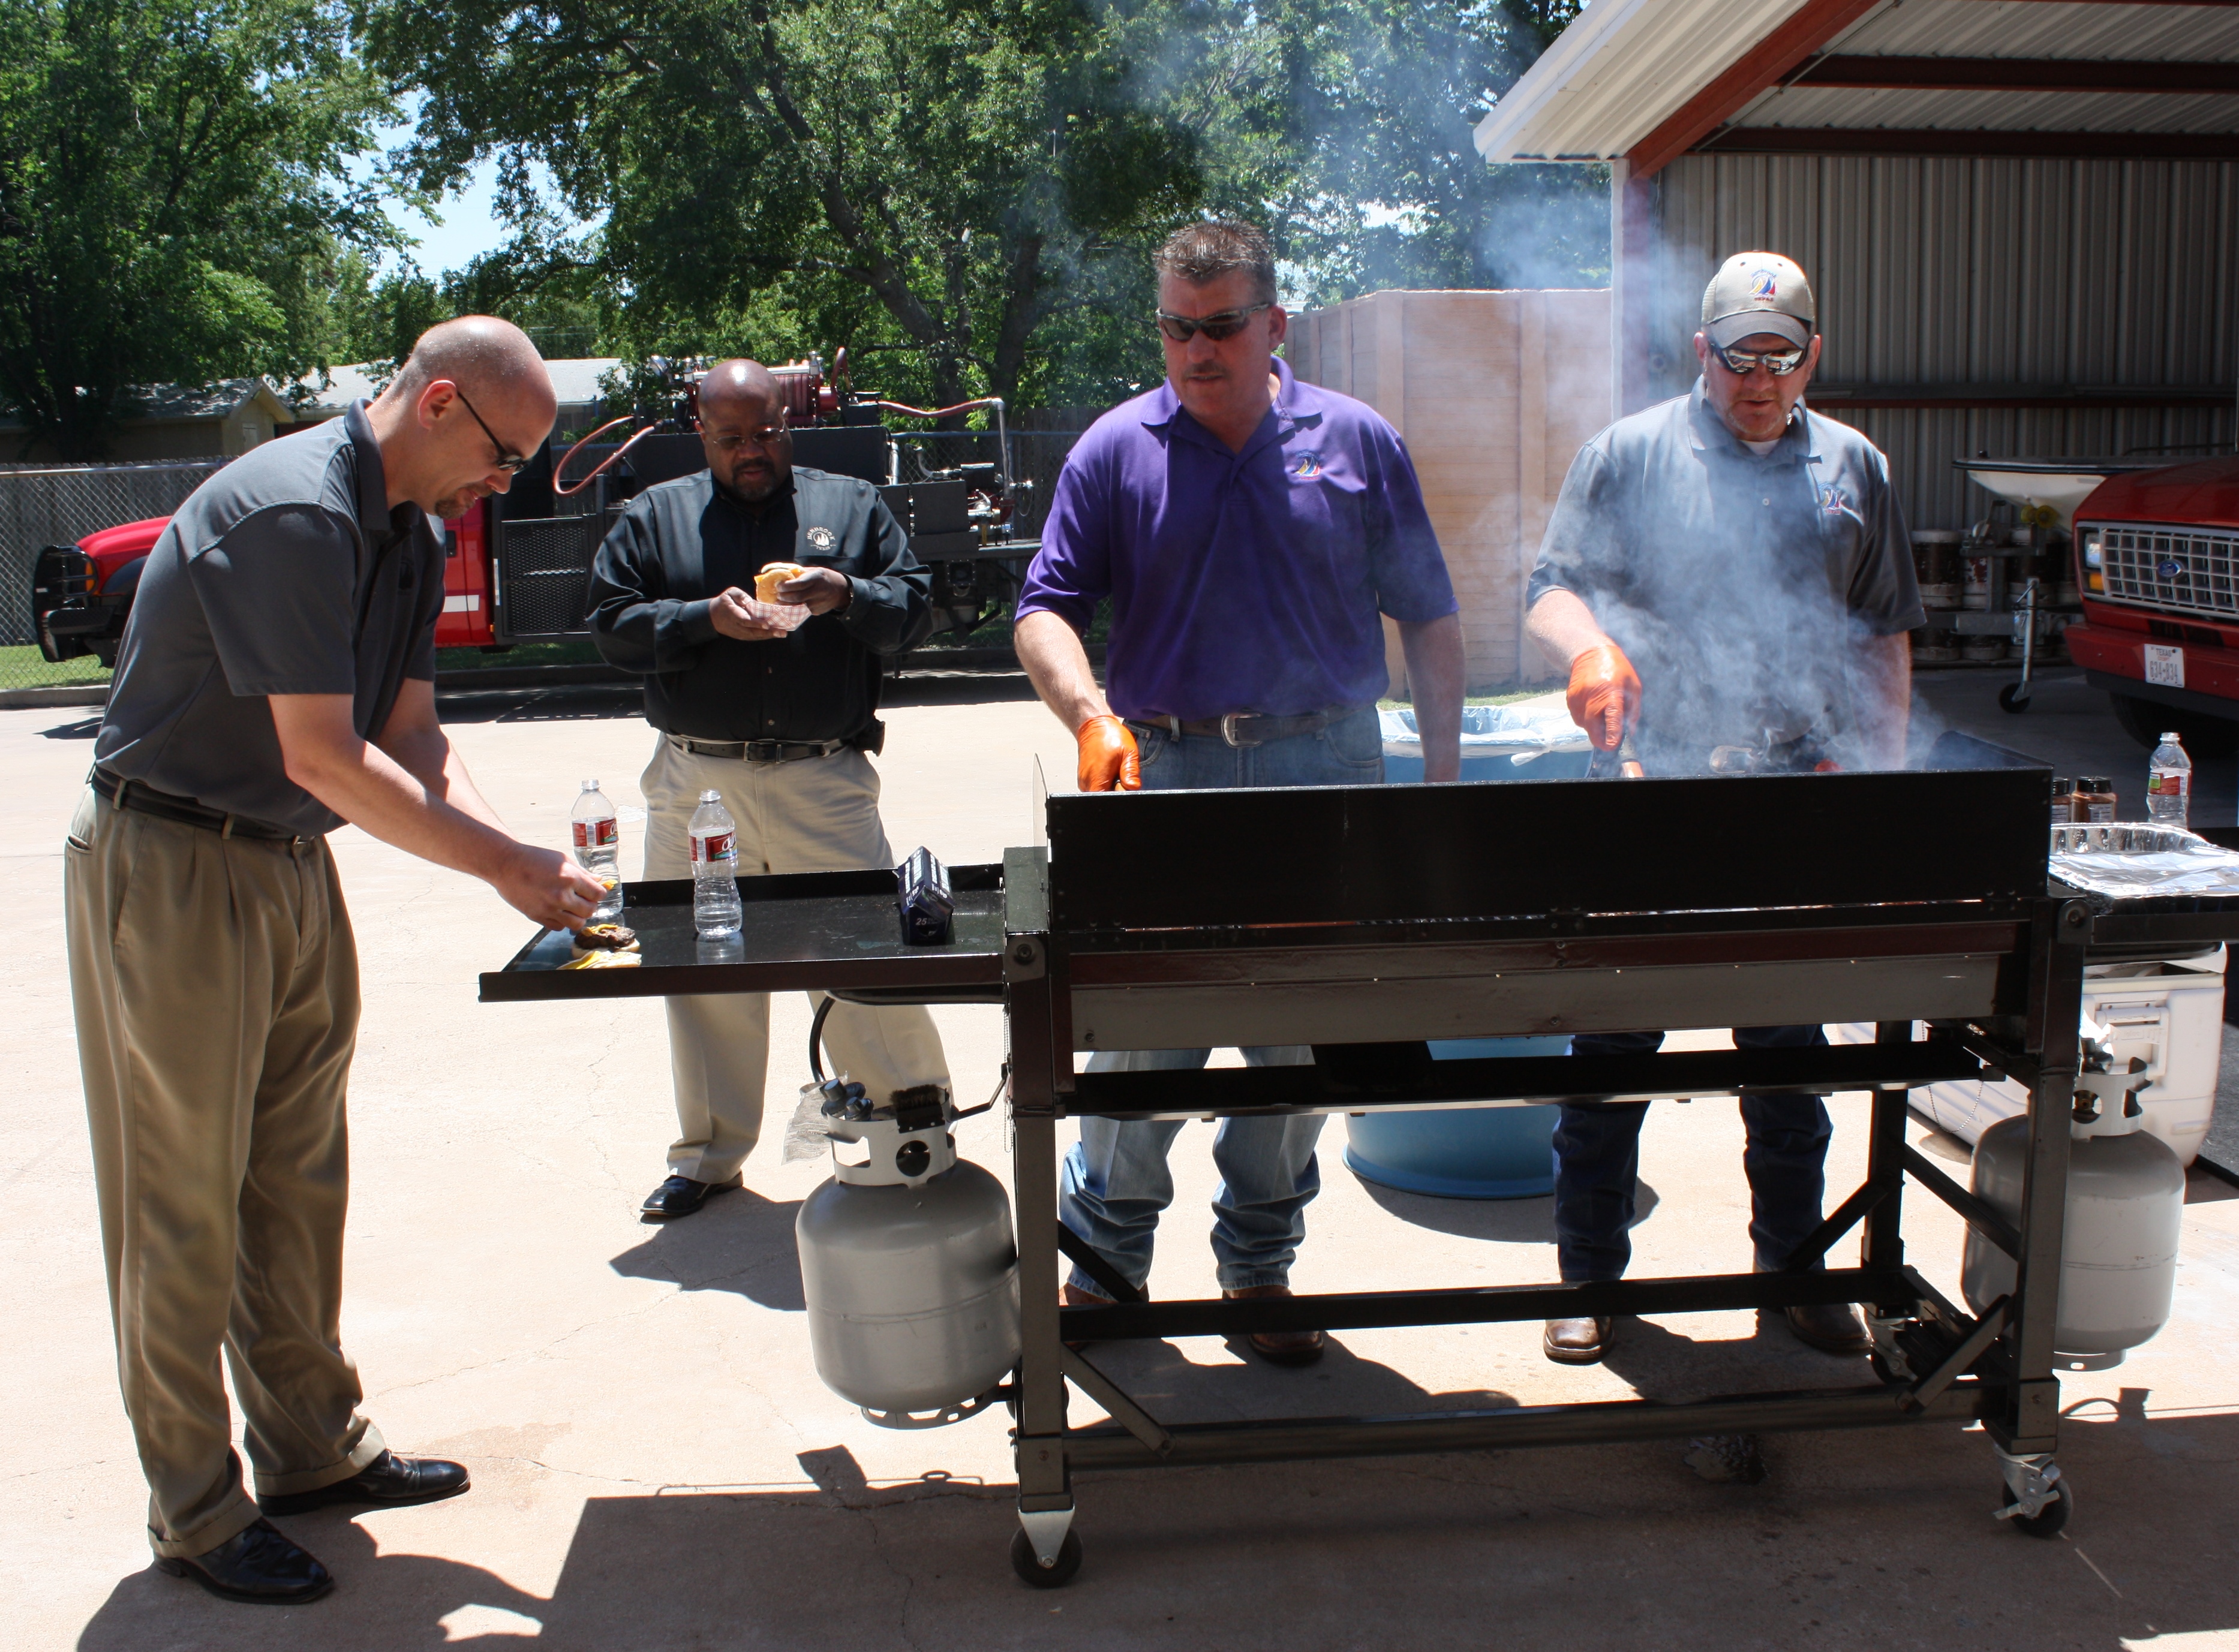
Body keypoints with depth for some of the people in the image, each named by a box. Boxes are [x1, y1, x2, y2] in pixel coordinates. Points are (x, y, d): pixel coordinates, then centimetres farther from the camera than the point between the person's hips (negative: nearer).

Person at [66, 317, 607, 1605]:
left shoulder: (412, 533, 7)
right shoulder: (291, 512, -23)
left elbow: (414, 740, 5)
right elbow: (323, 758, -26)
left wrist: (523, 855, -10)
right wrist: (509, 867, -22)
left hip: (294, 865, 9)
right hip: (173, 871, -9)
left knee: (301, 1175, 15)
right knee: (186, 1202, 2)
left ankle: (314, 1446, 29)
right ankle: (197, 1512, 15)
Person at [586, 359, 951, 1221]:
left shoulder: (852, 505, 11)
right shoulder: (654, 516, 12)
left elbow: (914, 603, 6)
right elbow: (612, 623, 4)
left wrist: (846, 596, -13)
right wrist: (706, 617, -11)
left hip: (826, 783, -1)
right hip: (696, 784, 2)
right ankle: (708, 1155, 25)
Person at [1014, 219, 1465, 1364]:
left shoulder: (1357, 444, 7)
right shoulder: (1116, 451, 3)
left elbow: (1428, 620, 9)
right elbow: (1044, 612, -2)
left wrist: (1445, 776, 3)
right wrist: (1093, 718, -21)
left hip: (1325, 771, 2)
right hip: (1163, 772, -1)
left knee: (1301, 1037, 9)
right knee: (1141, 1034, 2)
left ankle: (1261, 1266, 27)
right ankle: (1104, 1255, 22)